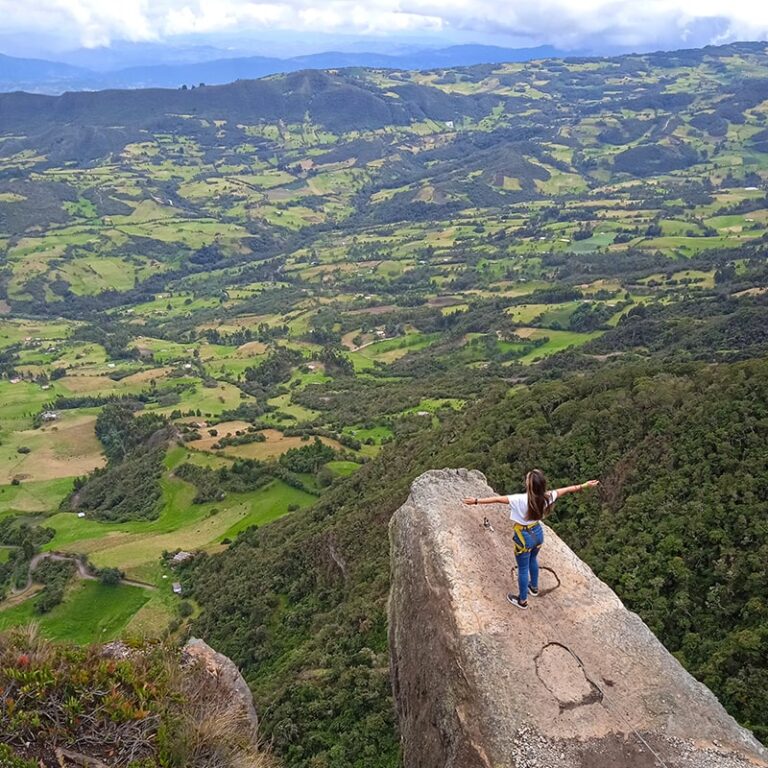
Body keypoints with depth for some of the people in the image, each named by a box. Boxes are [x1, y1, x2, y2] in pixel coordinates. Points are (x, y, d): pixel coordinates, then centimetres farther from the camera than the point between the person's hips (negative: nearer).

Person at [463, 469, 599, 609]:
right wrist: (584, 485, 10)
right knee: (533, 560, 33)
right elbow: (566, 489, -3)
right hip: (538, 533, 6)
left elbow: (498, 499, -35)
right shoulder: (546, 497, -16)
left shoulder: (521, 500, -33)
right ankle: (534, 587, 56)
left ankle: (522, 600, 33)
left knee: (523, 569, 14)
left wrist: (476, 501, -35)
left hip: (524, 537, -6)